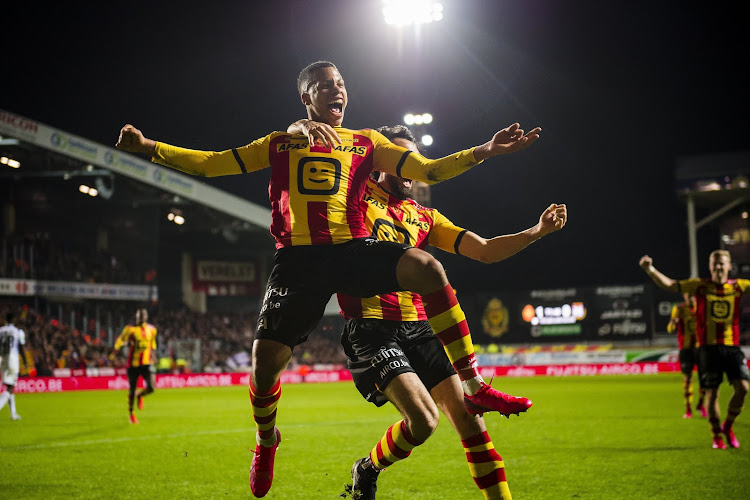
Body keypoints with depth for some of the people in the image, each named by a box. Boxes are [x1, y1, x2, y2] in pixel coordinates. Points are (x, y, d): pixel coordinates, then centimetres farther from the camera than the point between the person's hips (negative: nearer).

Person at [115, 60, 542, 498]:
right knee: (265, 360, -9)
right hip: (298, 259, 0)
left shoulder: (366, 143, 20)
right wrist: (149, 146, 8)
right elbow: (211, 164, 18)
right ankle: (266, 442, 25)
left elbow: (427, 170, 13)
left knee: (426, 267, -28)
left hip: (354, 249, 0)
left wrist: (486, 151, 1)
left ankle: (472, 386, -21)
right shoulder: (281, 144, 20)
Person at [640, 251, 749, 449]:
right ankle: (716, 436, 15)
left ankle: (728, 426, 14)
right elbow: (668, 284, -3)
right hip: (708, 347, -1)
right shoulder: (700, 286, 2)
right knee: (712, 392, 0)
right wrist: (650, 270, -19)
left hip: (732, 346, 1)